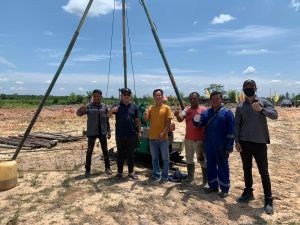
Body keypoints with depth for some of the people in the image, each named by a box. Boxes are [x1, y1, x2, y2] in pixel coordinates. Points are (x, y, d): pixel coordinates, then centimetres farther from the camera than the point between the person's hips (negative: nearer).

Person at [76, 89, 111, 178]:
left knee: (105, 150, 10)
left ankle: (107, 168, 23)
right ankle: (87, 170, 15)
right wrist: (81, 109, -37)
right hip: (92, 132, -2)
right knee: (89, 151, 4)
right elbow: (78, 114, -15)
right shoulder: (88, 106, -3)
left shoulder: (104, 107, 5)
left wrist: (109, 131, 10)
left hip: (102, 132, 3)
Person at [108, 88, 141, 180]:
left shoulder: (134, 107, 5)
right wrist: (111, 110, -31)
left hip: (131, 134, 1)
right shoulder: (117, 106, 2)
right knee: (120, 154, 9)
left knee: (131, 154, 10)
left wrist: (139, 132, 3)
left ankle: (131, 172, 22)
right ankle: (119, 172, 21)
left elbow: (137, 120, 7)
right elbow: (108, 115, -9)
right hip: (120, 135, 0)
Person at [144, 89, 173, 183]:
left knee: (165, 158, 6)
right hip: (152, 137, 3)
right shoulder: (150, 108, 8)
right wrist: (145, 113, -24)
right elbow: (146, 119, -3)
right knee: (154, 158, 13)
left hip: (163, 137, -3)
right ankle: (156, 175, 26)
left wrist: (163, 133, -16)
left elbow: (168, 123, -5)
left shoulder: (166, 108, -2)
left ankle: (164, 176, 19)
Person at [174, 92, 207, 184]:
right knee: (189, 158, 16)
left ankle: (206, 179, 10)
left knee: (202, 159, -1)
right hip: (188, 139, 5)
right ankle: (190, 177, 30)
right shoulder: (187, 110, 6)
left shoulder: (204, 110, -6)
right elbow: (180, 119, -9)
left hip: (199, 139, -5)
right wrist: (177, 115, -29)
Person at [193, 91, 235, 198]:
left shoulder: (227, 112, -5)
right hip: (208, 144, 5)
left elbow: (231, 130, -9)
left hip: (221, 145, -5)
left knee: (222, 166, 5)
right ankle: (213, 186, 27)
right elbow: (199, 122, -2)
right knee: (210, 165, 13)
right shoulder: (207, 112, 9)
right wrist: (196, 120, -27)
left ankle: (224, 188, 17)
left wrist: (229, 146, -14)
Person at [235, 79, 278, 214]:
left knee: (263, 172, 3)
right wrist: (237, 141, -2)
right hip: (244, 142, 3)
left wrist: (261, 109, -31)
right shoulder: (240, 106, 6)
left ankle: (268, 200, 13)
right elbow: (237, 125, 6)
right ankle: (248, 193, 29)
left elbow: (275, 115, -14)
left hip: (260, 142, -3)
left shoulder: (263, 102, 0)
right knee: (247, 169, 14)